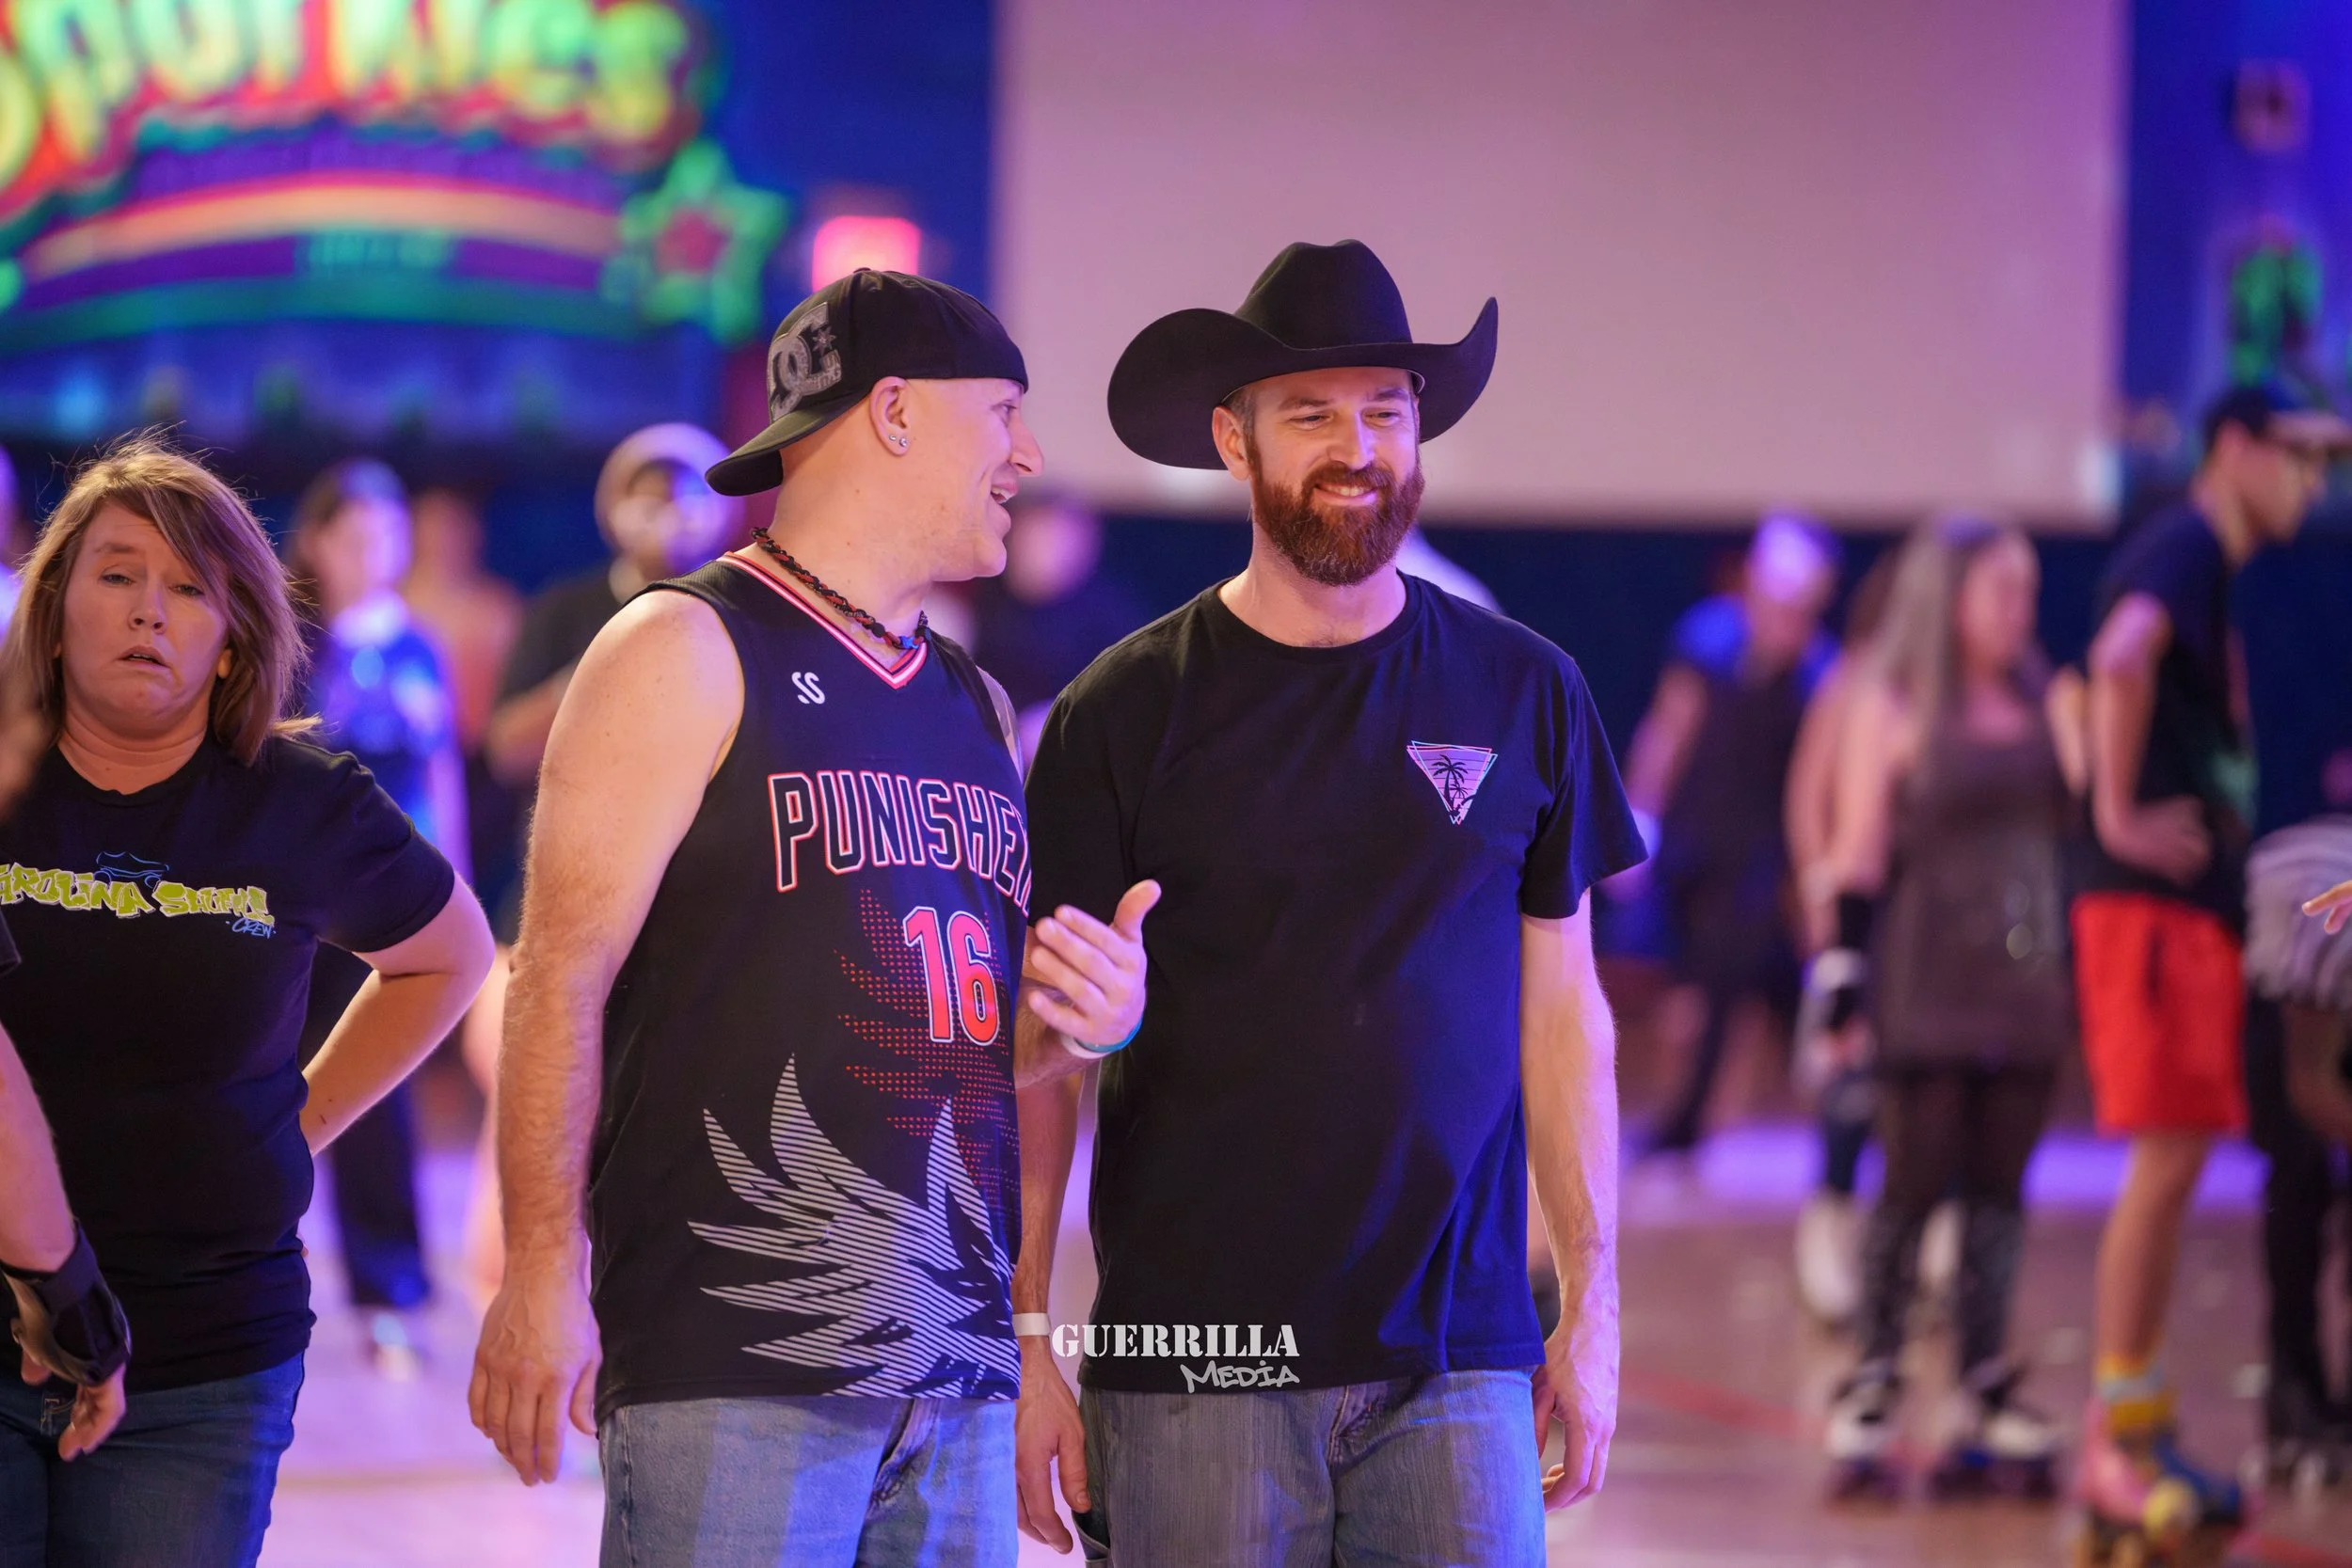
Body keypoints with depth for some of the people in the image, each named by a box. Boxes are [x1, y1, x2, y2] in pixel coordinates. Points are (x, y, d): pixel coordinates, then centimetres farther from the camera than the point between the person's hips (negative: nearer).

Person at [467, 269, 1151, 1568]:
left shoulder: (973, 703, 20)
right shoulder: (685, 654, -2)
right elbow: (562, 976, -8)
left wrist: (1097, 1007, 6)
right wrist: (544, 1271, -16)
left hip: (959, 1358, 7)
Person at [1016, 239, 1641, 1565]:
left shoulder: (1523, 693, 7)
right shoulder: (1126, 712, 1)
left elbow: (1560, 1014, 11)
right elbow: (1041, 1045, 2)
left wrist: (1593, 1303, 8)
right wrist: (1023, 1335, -3)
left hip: (1456, 1359, 2)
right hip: (1195, 1360, -1)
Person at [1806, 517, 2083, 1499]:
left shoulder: (2042, 701, 13)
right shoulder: (1891, 703, 0)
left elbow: (2076, 828, 17)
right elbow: (1859, 854, -4)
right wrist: (1844, 981, -10)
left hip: (2026, 977, 5)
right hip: (1927, 979, -5)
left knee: (1998, 1187, 5)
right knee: (1914, 1181, -5)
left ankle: (1983, 1405, 9)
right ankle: (1870, 1398, 1)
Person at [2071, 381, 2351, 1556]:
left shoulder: (2211, 570, 20)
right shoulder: (2181, 550, -11)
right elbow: (2121, 658, -32)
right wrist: (2120, 817, -28)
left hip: (2197, 904, 10)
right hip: (2152, 902, -10)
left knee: (2173, 1166, 11)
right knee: (2167, 1160, -10)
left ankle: (2138, 1434, 17)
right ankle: (2111, 1447, -6)